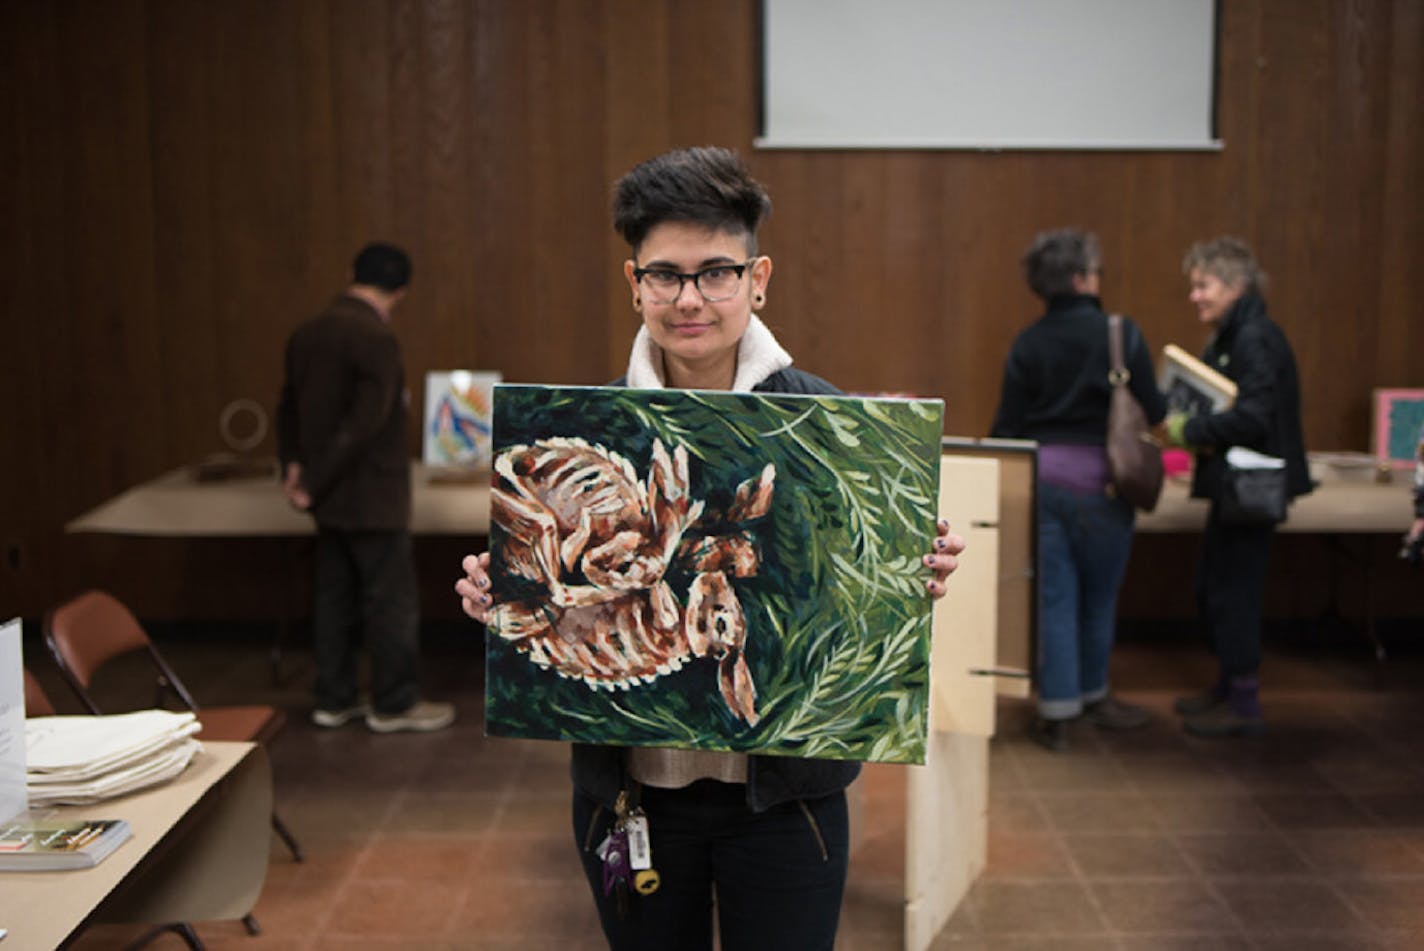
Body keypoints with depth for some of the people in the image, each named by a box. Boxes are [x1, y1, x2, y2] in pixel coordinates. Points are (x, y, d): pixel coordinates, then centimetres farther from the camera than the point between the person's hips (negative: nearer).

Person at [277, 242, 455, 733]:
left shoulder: (306, 334, 8)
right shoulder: (375, 338, -19)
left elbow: (289, 407, 17)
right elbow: (364, 423, -23)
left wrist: (295, 466, 10)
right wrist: (314, 484, -16)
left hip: (331, 499, 8)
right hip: (372, 498, -8)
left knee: (334, 596, 14)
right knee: (391, 600, 2)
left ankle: (334, 699, 22)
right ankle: (395, 704, 10)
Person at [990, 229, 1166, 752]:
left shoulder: (1027, 344, 2)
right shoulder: (1121, 335, -8)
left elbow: (1008, 425, 3)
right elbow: (1153, 411, -3)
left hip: (1040, 478, 3)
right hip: (1097, 482, -2)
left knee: (1053, 597, 6)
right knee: (1099, 596, 16)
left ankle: (1056, 712, 8)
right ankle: (1093, 694, 33)